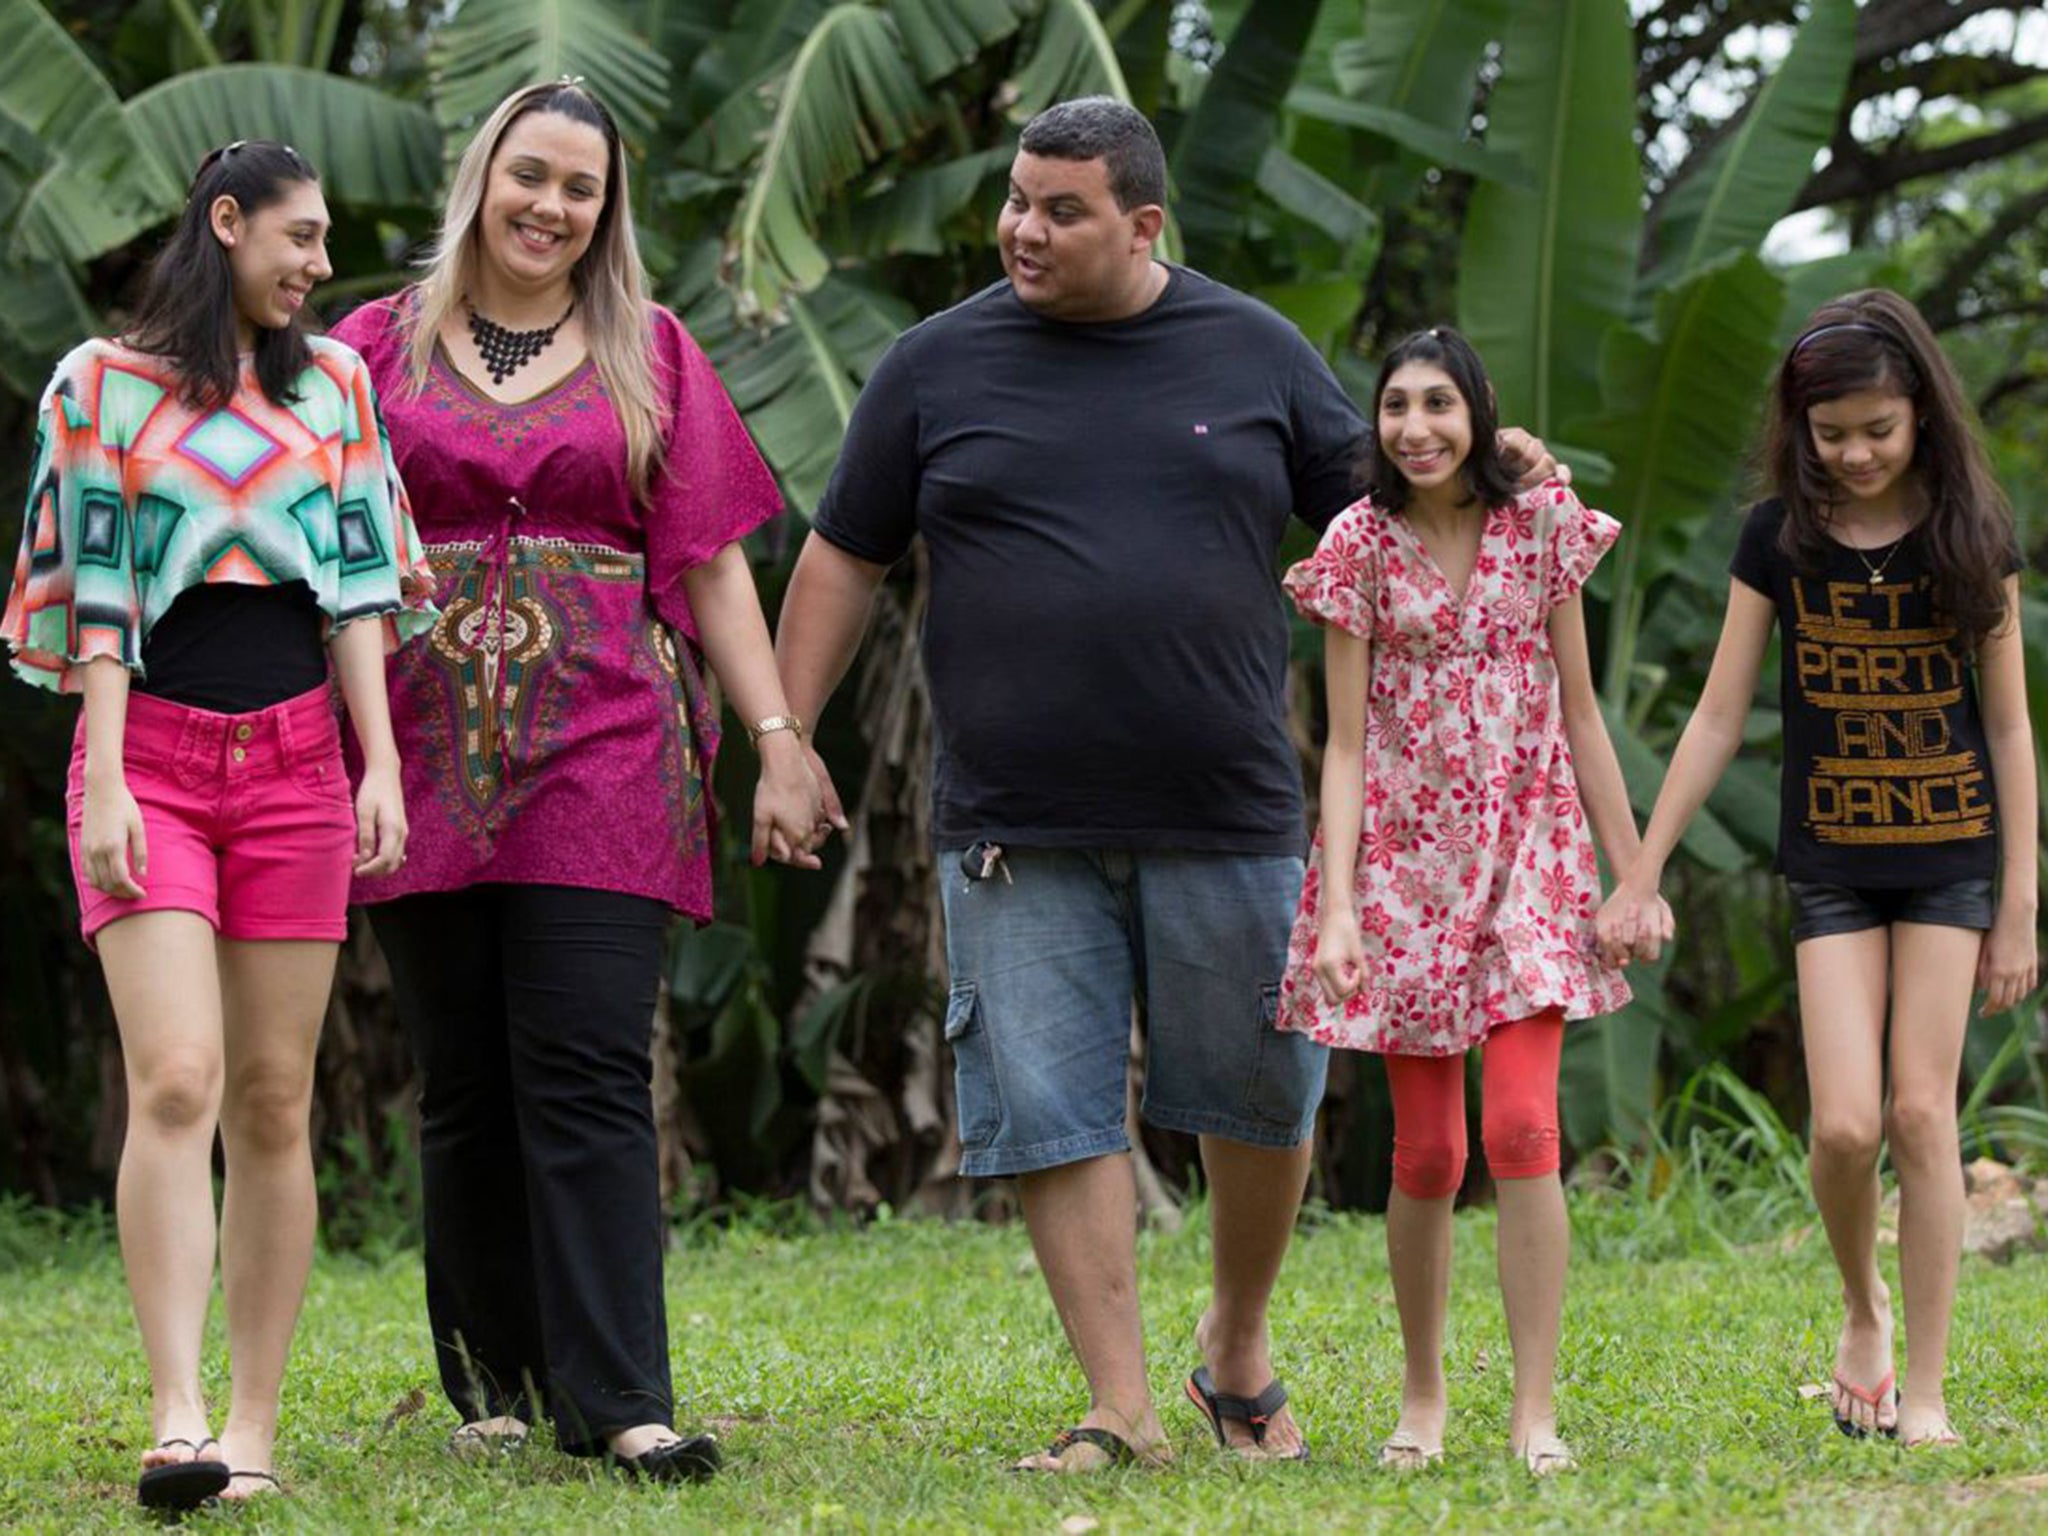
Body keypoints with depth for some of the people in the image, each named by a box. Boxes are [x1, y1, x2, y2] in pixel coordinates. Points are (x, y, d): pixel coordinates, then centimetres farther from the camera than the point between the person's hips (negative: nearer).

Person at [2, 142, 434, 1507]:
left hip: (295, 755, 3)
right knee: (176, 1081, -17)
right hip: (151, 751, -3)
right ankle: (177, 1421, -21)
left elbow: (359, 580, 11)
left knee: (274, 1101, 1)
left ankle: (254, 1427, 4)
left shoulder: (332, 383, 14)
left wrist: (382, 761, 1)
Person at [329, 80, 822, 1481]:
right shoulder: (380, 345, 12)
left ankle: (618, 1399, -12)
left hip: (603, 755, -1)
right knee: (465, 1088, 5)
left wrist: (779, 738, 0)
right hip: (425, 754, 1)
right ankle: (494, 1383, 15)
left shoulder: (650, 354, 12)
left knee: (590, 1076, -9)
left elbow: (711, 564, 10)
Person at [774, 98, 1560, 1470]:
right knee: (1055, 1114, -3)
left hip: (1227, 819, 0)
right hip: (1018, 833, 0)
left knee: (1264, 1096, 6)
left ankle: (1239, 1353, 29)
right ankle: (1121, 1410, 2)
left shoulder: (1254, 353, 7)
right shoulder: (939, 367, 6)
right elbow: (847, 560, 10)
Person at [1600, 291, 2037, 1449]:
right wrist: (1641, 875, 1)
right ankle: (1862, 1307, 20)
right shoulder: (1781, 539, -2)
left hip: (1951, 860, -1)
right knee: (1845, 1125, -10)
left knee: (1923, 1114, -5)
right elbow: (1719, 720, 2)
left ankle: (1926, 1385, 4)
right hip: (1832, 865, 1)